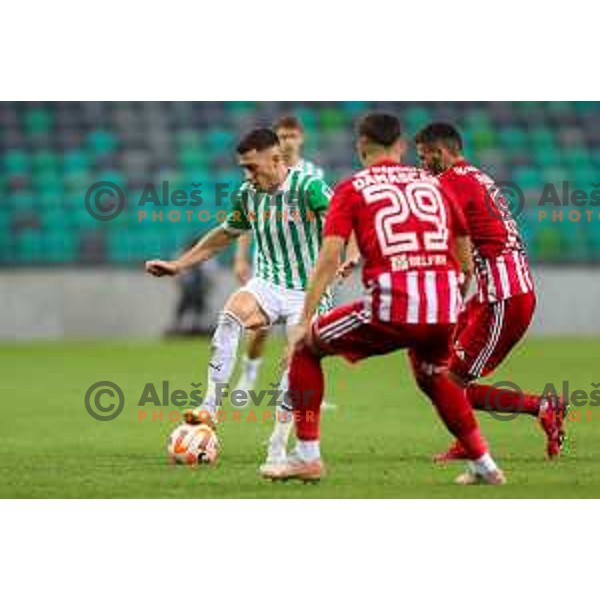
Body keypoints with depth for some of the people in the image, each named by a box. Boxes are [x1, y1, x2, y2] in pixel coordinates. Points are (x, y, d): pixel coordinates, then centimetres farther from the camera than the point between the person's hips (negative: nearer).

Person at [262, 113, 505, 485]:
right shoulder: (433, 184, 21)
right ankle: (483, 464, 30)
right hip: (444, 306, 4)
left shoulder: (352, 189, 10)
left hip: (391, 305, -4)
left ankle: (308, 456, 12)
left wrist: (305, 320, -2)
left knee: (306, 347, 17)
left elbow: (330, 256, -2)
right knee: (432, 375, 35)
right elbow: (465, 259, 22)